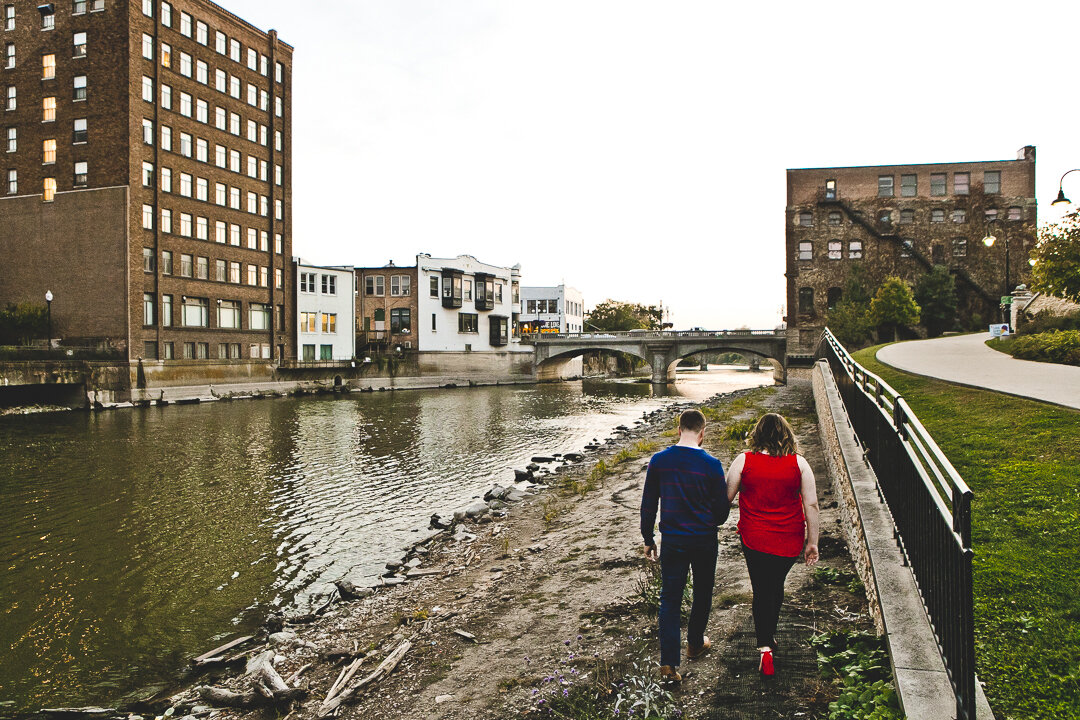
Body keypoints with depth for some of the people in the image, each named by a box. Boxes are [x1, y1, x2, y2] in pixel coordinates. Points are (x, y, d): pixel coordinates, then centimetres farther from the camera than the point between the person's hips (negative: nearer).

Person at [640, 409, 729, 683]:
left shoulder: (658, 460, -8)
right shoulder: (711, 465, -14)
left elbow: (648, 503, -1)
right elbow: (722, 510, -5)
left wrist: (648, 539, 10)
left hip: (672, 540, 1)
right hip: (704, 540, -1)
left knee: (670, 598, 7)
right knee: (702, 593, 21)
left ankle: (669, 662, 1)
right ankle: (695, 644, 38)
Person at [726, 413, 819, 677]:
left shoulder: (744, 461, -11)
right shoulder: (798, 463, -7)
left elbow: (726, 497, -3)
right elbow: (811, 505, -6)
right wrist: (812, 542, 2)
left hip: (754, 538, -2)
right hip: (789, 539, 2)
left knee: (762, 590, 9)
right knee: (776, 585, 22)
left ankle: (765, 646, -2)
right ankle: (770, 634, 39)